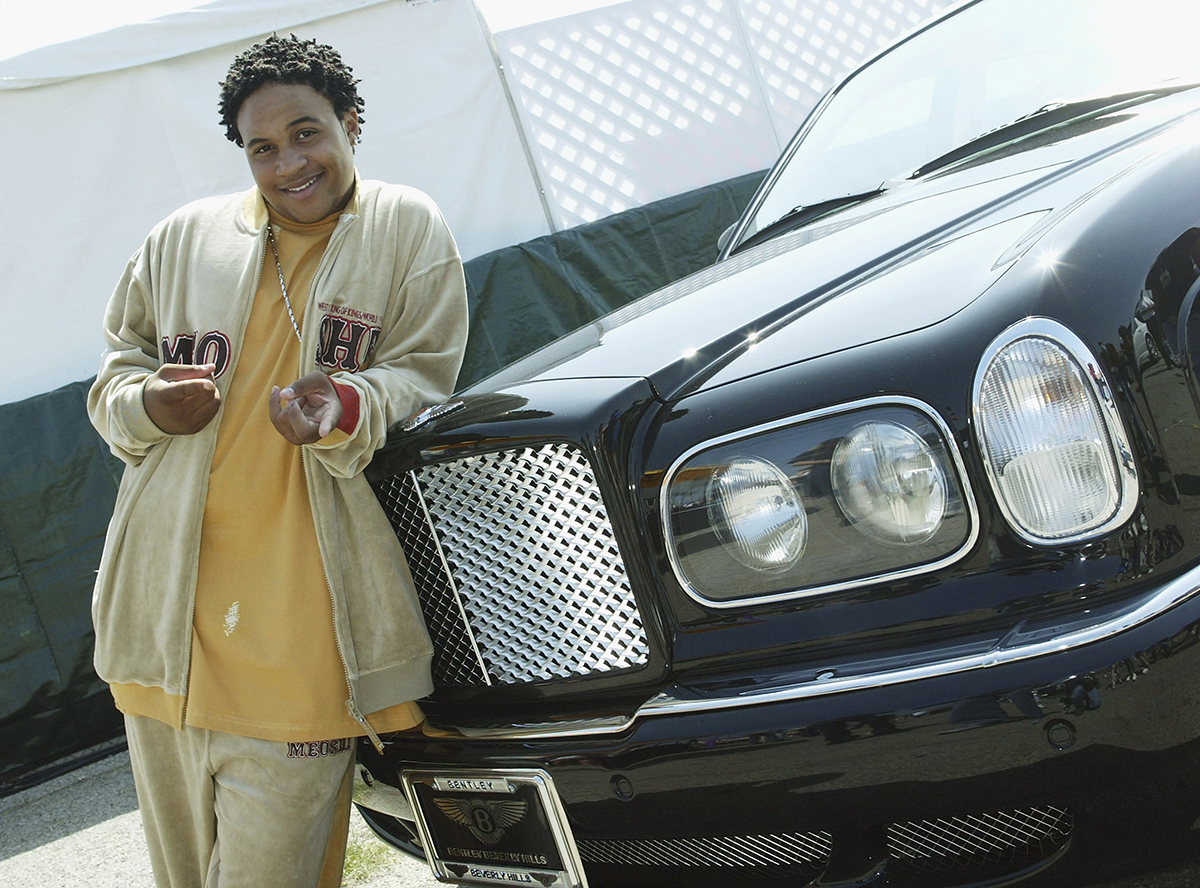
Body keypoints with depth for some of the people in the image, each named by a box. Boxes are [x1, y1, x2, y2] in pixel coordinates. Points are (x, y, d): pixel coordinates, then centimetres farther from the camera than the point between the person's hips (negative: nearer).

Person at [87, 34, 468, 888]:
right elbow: (114, 369, 20)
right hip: (165, 616, 4)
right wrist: (145, 403, -4)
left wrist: (346, 410, -24)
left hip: (297, 634, -4)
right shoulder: (185, 237, 12)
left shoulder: (409, 230, 3)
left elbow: (421, 383, -2)